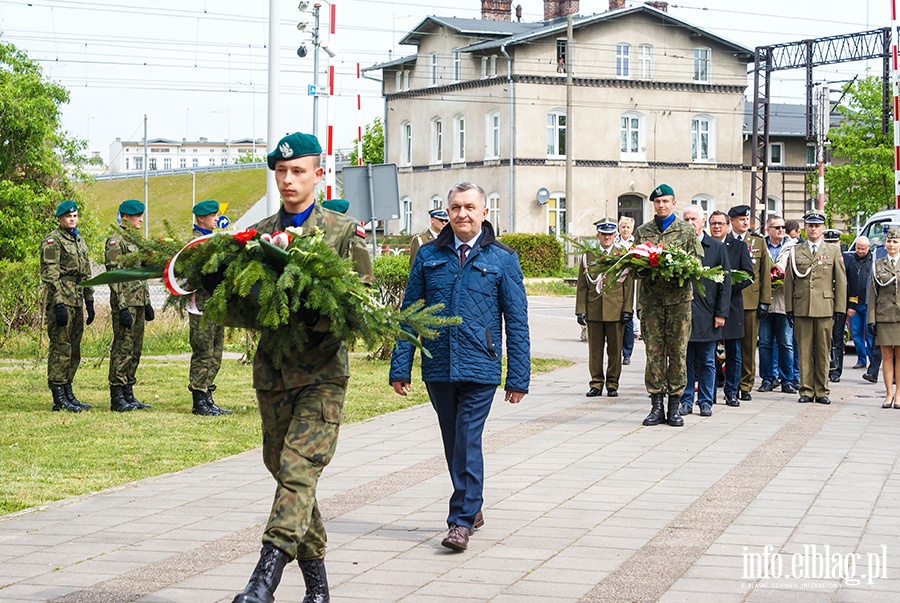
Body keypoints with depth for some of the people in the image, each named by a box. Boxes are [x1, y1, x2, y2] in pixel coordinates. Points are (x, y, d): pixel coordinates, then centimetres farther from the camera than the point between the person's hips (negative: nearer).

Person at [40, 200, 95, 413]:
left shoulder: (79, 241, 18)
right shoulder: (52, 241, -8)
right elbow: (49, 275, -15)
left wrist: (89, 302, 18)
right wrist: (59, 304, -21)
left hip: (77, 301, 8)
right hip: (61, 301, -8)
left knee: (74, 349, 10)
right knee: (60, 348, -7)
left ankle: (68, 394, 16)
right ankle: (59, 398, -6)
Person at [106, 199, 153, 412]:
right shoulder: (116, 241, -11)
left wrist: (147, 303, 19)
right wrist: (122, 308, -20)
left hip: (139, 303, 9)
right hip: (125, 303, -9)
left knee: (135, 349, 10)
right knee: (123, 349, -7)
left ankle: (128, 394, 16)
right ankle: (117, 398, -4)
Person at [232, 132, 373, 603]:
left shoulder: (344, 231, 2)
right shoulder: (259, 233, 12)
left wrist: (313, 317, -17)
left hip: (322, 371, -5)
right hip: (271, 368, 5)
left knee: (298, 469, -17)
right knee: (282, 470, 8)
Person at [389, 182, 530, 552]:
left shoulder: (502, 259, 1)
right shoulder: (429, 256, 7)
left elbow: (517, 322, 2)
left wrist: (518, 376, -2)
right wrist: (400, 367, 2)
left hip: (479, 368, -3)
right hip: (437, 367, 3)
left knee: (468, 441, -8)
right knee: (453, 443, 12)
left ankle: (461, 521, -3)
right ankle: (472, 507, 28)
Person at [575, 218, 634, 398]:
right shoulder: (588, 256, 9)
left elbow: (628, 285, 4)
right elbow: (582, 286, 8)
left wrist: (628, 309, -4)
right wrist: (580, 310, 1)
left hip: (616, 310, -1)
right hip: (594, 309, 1)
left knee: (615, 349, 3)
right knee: (595, 349, 3)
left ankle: (612, 383, 11)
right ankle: (596, 383, 11)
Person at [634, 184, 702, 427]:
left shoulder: (687, 231, 7)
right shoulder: (642, 231, 12)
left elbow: (697, 262, 4)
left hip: (679, 297, -1)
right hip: (650, 297, 1)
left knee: (678, 352, 0)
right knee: (654, 352, 0)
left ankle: (674, 406, 6)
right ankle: (656, 405, 6)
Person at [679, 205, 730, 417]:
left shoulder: (717, 247, 4)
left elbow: (725, 282, 4)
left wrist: (721, 313, -2)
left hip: (707, 314, 0)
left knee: (707, 362, 7)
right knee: (684, 361, 4)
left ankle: (705, 402, 14)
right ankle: (686, 401, 11)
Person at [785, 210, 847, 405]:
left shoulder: (833, 251, 9)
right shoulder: (796, 251, 10)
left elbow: (841, 282, 7)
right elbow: (789, 281, 9)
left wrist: (840, 308, 0)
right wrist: (789, 308, 3)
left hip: (825, 308, -1)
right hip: (801, 308, 1)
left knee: (823, 351, 2)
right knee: (804, 351, 2)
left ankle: (822, 391, 8)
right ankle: (806, 390, 7)